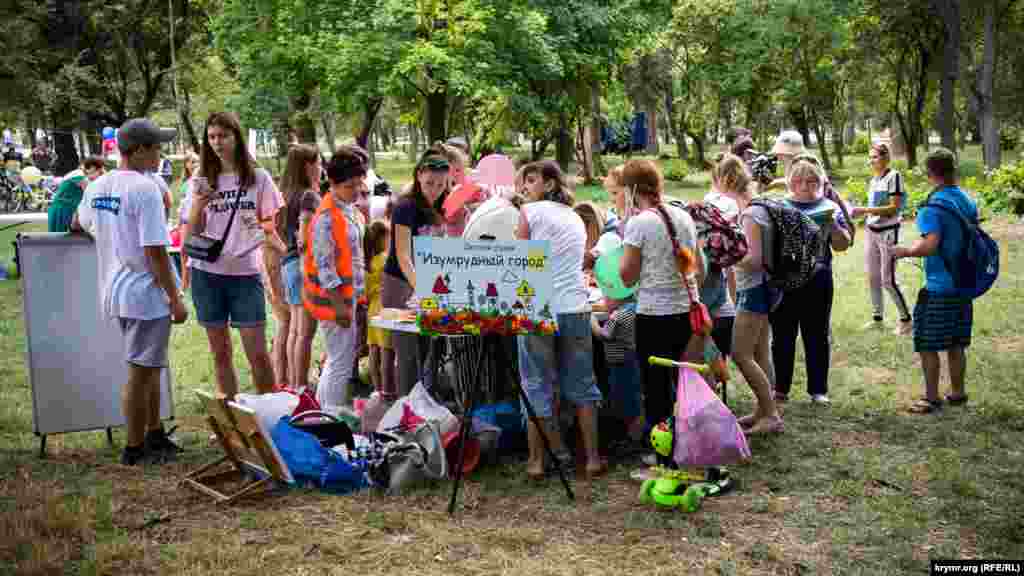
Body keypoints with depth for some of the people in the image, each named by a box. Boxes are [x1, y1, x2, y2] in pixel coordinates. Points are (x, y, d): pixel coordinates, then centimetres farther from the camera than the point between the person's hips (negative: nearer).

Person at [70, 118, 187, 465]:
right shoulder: (145, 189, -18)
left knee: (148, 368, 20)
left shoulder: (97, 187, 7)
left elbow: (77, 224, 28)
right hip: (146, 295, -8)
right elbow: (155, 252, -20)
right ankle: (135, 449, 13)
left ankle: (154, 435, 31)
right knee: (141, 372, 3)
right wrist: (176, 299, -14)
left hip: (117, 293, 8)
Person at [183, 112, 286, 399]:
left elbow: (269, 229, 9)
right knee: (220, 352, 9)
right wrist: (198, 206, -13)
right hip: (207, 273, 2)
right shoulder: (201, 181, 6)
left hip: (245, 272, -2)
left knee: (258, 353, -4)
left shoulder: (258, 178, 2)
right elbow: (191, 233, 4)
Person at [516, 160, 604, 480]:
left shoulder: (530, 211, 0)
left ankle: (537, 459, 10)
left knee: (538, 386, 4)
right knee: (581, 386, 11)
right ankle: (592, 457, 14)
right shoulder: (576, 217, 17)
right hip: (576, 309, 5)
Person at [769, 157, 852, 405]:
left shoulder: (829, 208, 8)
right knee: (782, 336, 6)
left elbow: (842, 245, 5)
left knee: (817, 336, 6)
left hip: (817, 281, 0)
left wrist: (833, 223, -12)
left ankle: (818, 389, 14)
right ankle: (780, 388, 15)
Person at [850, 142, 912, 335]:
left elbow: (894, 208, -17)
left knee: (888, 280, -5)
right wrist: (859, 212, 1)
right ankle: (877, 317, 20)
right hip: (871, 231, 7)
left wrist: (865, 210, -21)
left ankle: (906, 319, 9)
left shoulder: (894, 176, -11)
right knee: (873, 277, 9)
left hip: (888, 232, -7)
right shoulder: (874, 179, 11)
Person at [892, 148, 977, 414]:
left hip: (938, 289, -7)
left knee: (928, 346, 3)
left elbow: (930, 245, -25)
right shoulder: (969, 202, 7)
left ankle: (932, 398, 8)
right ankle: (958, 393, 26)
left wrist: (904, 251, -10)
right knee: (956, 344, 17)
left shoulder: (933, 207, -17)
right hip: (964, 285, 7)